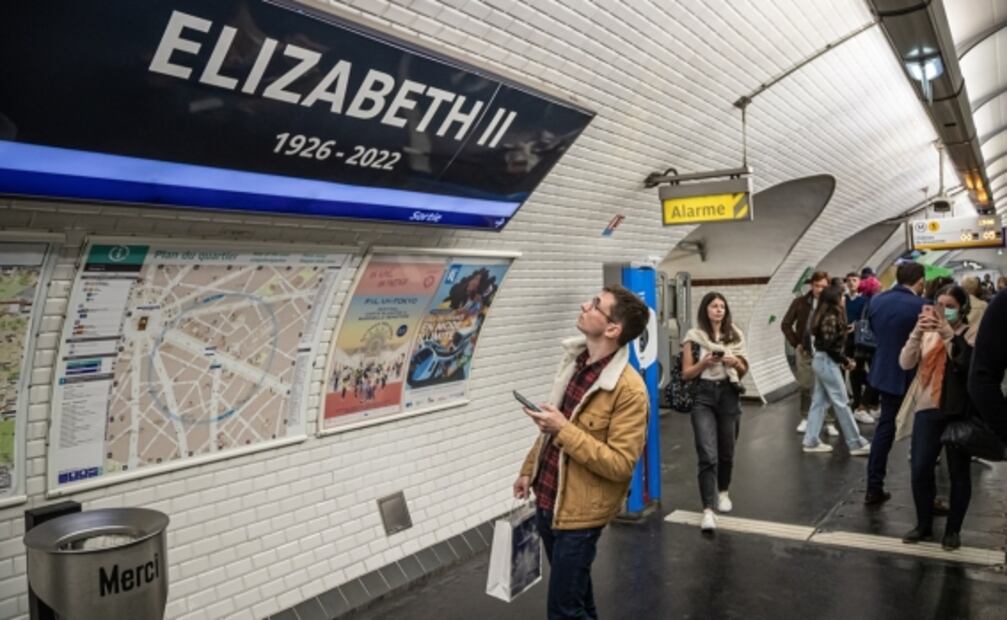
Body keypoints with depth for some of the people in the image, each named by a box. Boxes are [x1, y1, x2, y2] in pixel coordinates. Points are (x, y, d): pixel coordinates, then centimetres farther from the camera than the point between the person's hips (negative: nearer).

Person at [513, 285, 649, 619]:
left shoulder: (629, 388, -24)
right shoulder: (574, 360, 1)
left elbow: (620, 464, -25)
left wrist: (565, 430, -28)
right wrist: (529, 469, 19)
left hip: (578, 513, -8)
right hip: (547, 500, 8)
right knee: (575, 590, 25)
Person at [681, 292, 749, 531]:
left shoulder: (735, 335, 7)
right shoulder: (694, 336, -3)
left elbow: (744, 370, 14)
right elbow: (686, 373, -1)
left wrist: (736, 363, -8)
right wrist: (705, 362, -17)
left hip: (728, 395, 3)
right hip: (703, 397, -3)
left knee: (726, 452, 14)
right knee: (708, 455, -13)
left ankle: (723, 493, 39)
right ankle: (707, 510, -12)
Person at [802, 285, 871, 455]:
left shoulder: (824, 316, 11)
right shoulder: (831, 318, -17)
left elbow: (826, 341, 10)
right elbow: (829, 345, -20)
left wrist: (842, 359, 6)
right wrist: (845, 360, -9)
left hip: (820, 360, 10)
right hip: (827, 362, -9)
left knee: (819, 401, 10)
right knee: (841, 403, -2)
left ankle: (811, 441, 12)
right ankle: (856, 444, 5)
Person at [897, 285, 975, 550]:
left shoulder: (972, 335, -2)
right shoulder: (927, 334, 8)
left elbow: (970, 363, -21)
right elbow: (905, 364, -6)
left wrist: (949, 334, -29)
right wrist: (917, 332, -18)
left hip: (960, 413, -2)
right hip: (928, 410, 3)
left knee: (958, 473, 8)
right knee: (920, 470, 0)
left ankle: (953, 530, 20)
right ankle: (923, 525, 16)